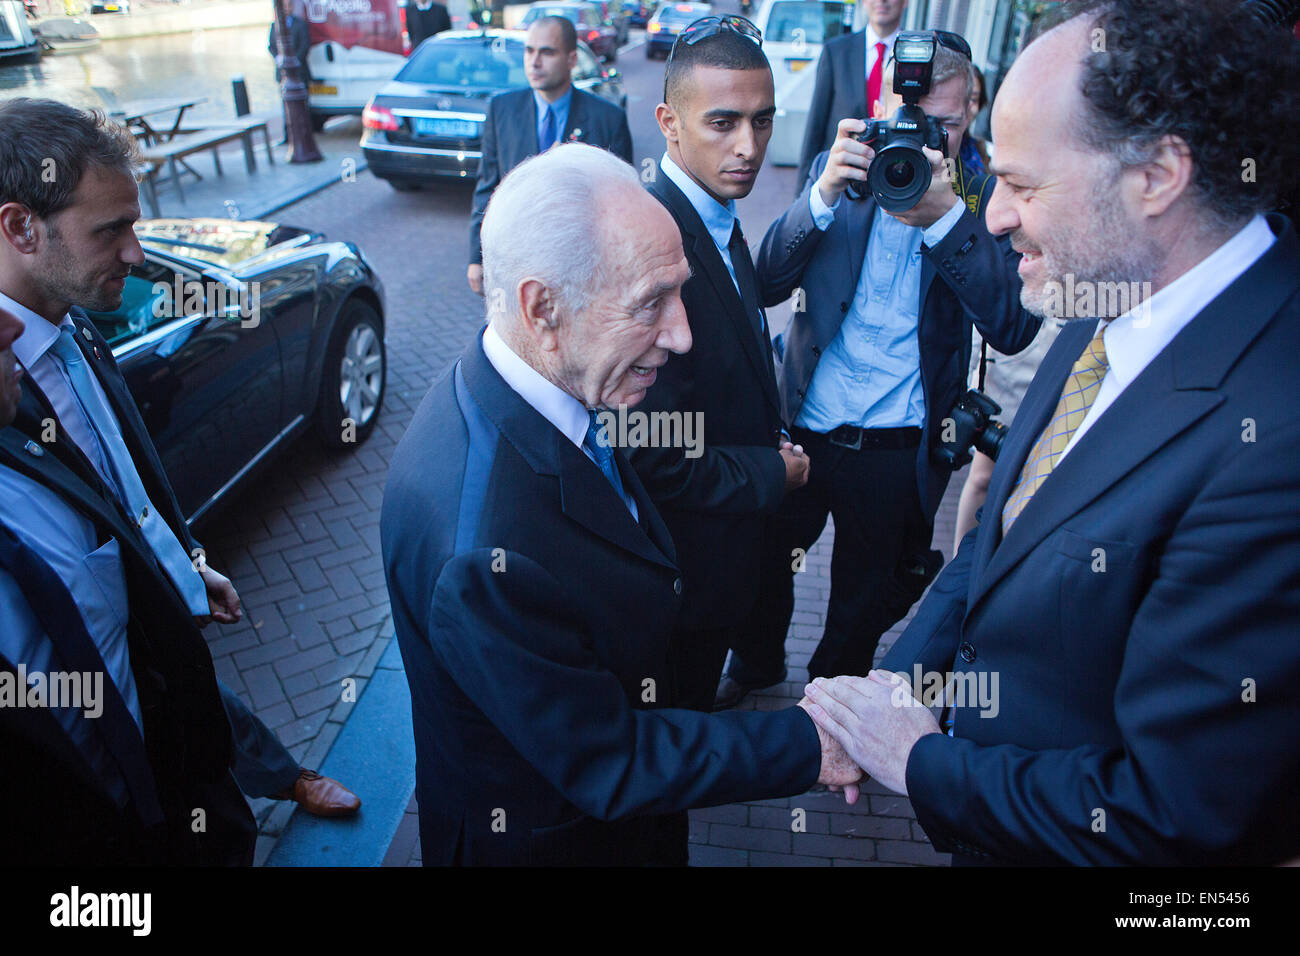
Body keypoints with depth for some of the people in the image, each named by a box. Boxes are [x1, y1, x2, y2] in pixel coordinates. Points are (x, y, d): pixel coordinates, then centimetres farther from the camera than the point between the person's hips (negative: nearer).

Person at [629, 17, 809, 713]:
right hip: (683, 568, -9)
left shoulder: (716, 219, 2)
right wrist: (772, 472, -16)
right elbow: (658, 461, -30)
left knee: (697, 702, 30)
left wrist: (771, 444, 0)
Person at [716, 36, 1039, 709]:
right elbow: (769, 284, -6)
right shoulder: (838, 168, 0)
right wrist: (824, 194, -22)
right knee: (762, 560, 19)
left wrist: (944, 216, -27)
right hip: (800, 424, 2)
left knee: (864, 599, 18)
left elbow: (1015, 327, -17)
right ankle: (754, 666, 49)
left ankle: (832, 691, 46)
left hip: (899, 448, -1)